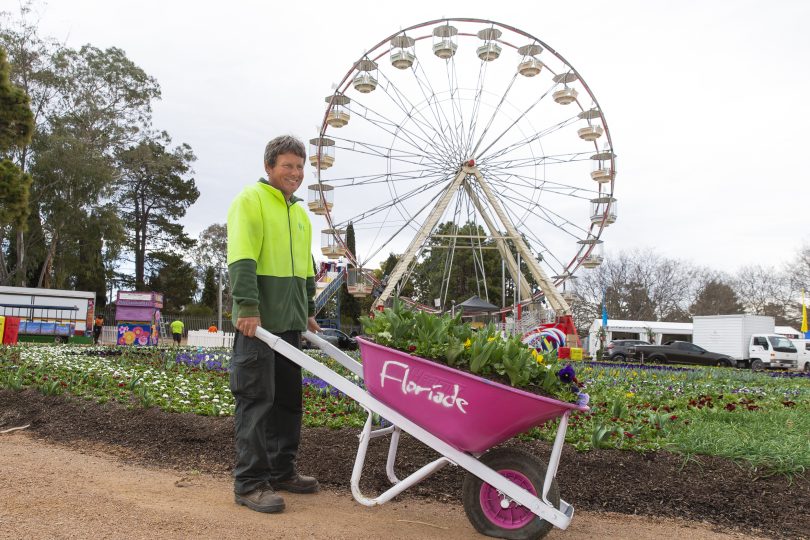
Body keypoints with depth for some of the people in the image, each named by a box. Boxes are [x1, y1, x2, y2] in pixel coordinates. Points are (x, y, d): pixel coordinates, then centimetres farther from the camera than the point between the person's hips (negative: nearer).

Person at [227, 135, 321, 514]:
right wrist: (248, 306, -24)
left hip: (289, 323, 8)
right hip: (257, 322, -8)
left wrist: (308, 312, 22)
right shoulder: (250, 200, -4)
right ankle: (249, 483, 1)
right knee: (256, 400, -6)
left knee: (288, 399, 12)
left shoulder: (299, 213, 21)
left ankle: (282, 471, 24)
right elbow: (242, 258, -16)